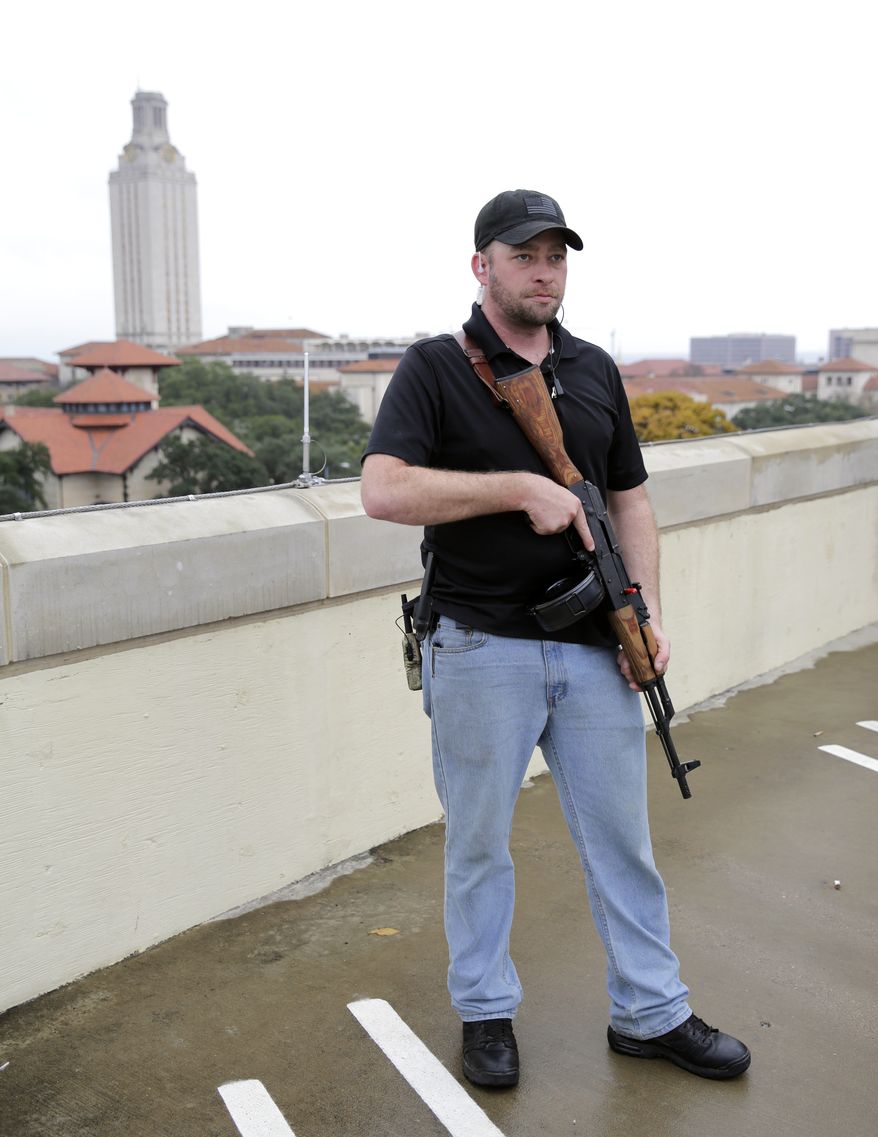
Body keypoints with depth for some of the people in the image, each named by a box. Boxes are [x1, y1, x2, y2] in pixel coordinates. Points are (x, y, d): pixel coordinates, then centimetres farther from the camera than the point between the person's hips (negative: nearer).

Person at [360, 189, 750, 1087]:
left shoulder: (595, 371, 11)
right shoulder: (435, 367, -5)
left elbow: (629, 499, 14)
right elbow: (383, 491, -18)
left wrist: (648, 612, 2)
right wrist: (520, 488, -21)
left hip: (593, 650, 5)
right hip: (482, 651, -4)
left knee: (621, 836, 13)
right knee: (478, 843, 11)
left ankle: (652, 1013, 30)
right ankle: (485, 1012, 31)